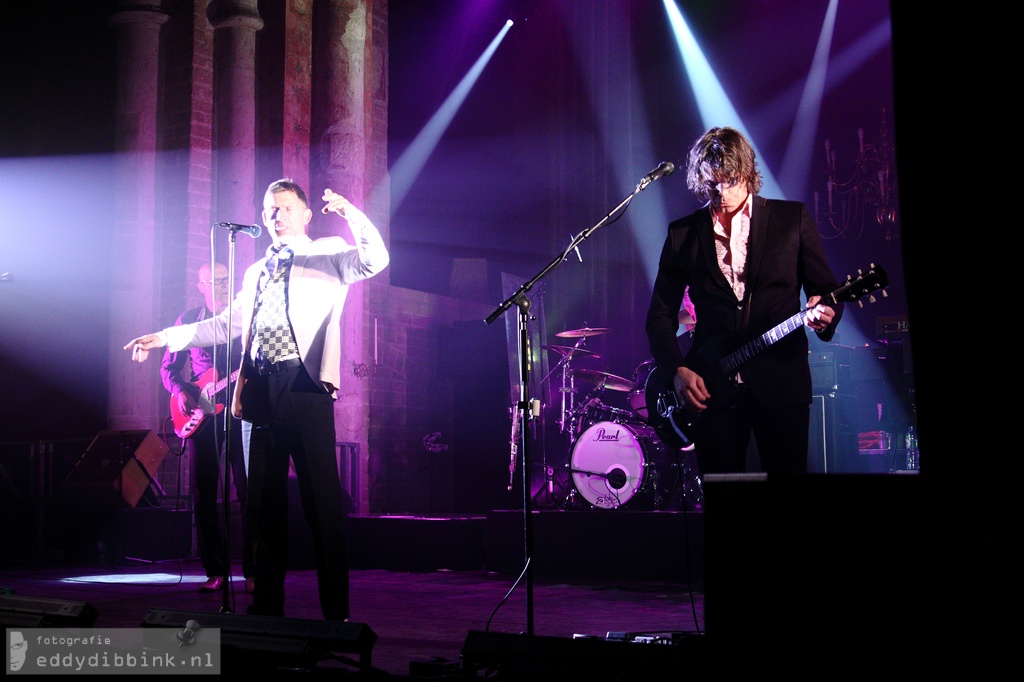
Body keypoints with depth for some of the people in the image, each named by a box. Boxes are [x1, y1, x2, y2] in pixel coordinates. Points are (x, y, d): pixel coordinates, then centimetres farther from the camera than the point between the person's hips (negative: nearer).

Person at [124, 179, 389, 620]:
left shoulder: (328, 255, 10)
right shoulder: (256, 274, 27)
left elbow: (375, 260, -8)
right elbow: (224, 325, 28)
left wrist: (351, 214, -19)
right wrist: (165, 337, 25)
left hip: (305, 388, -6)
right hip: (259, 391, 6)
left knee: (321, 501, -7)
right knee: (263, 502, 6)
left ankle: (336, 613, -4)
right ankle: (267, 605, 13)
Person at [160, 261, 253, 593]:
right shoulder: (188, 320, 10)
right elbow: (168, 367, 12)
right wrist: (181, 391, -6)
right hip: (200, 412, 2)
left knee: (248, 489, -5)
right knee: (204, 494, 1)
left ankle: (252, 571, -1)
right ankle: (215, 571, 8)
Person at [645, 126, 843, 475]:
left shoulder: (793, 218, 6)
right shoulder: (683, 234, 9)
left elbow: (825, 288, 8)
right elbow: (660, 315, 9)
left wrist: (824, 313, -16)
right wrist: (677, 371, -5)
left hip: (781, 383, -1)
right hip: (711, 388, 1)